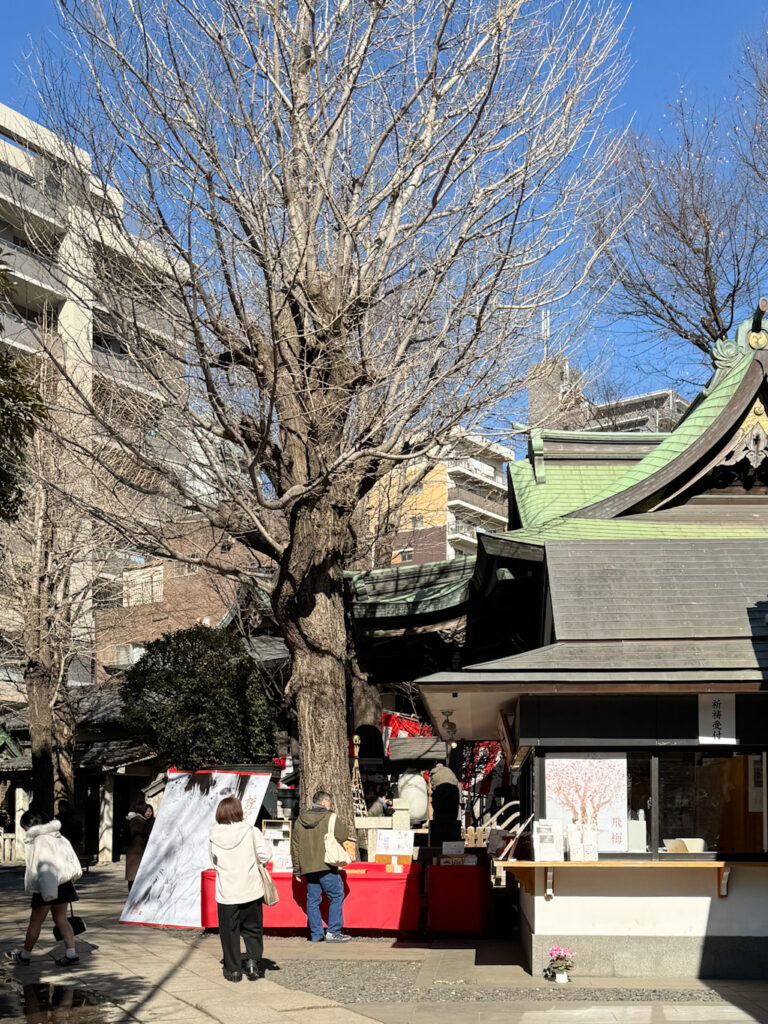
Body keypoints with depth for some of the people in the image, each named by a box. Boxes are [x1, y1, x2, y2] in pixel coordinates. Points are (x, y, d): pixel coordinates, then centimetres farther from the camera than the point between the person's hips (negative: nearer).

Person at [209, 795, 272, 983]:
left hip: (226, 892, 1)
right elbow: (265, 855, -11)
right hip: (251, 890, 0)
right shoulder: (251, 831, -9)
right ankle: (254, 960, 2)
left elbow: (214, 861, 6)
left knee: (229, 931, 10)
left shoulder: (214, 836, -4)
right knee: (253, 929, 15)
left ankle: (233, 969, 13)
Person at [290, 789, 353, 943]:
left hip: (307, 867, 5)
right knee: (337, 896, 3)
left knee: (313, 899, 11)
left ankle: (316, 934, 12)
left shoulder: (299, 821, 12)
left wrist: (297, 869, 18)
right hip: (327, 866, -5)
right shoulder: (330, 818, -4)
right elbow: (342, 837, -5)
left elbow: (295, 847, 13)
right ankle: (333, 932, -2)